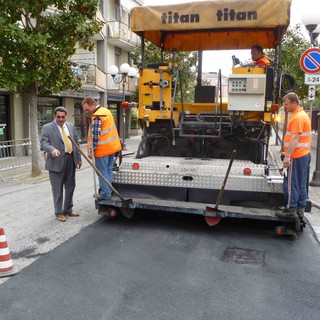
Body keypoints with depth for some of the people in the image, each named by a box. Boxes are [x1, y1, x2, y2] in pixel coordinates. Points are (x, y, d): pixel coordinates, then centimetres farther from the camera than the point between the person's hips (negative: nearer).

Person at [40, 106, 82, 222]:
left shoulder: (71, 126, 13)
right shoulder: (47, 128, -2)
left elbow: (76, 142, 16)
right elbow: (43, 143, -11)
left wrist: (78, 158, 13)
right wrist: (52, 149, -31)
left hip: (71, 160, 5)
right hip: (56, 162, -5)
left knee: (70, 186, 12)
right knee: (57, 189, 1)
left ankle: (68, 210, 26)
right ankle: (59, 213, 13)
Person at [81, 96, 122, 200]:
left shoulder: (96, 117, -18)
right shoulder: (106, 111, 11)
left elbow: (95, 136, -21)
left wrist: (91, 151, -14)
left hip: (102, 149, -9)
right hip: (112, 146, 9)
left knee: (102, 172, 1)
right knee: (109, 170, 15)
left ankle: (105, 193, 8)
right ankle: (108, 191, 22)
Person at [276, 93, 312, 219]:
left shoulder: (297, 117, -16)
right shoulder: (303, 114, 16)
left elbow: (295, 138, -22)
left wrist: (287, 156, -22)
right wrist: (288, 154, 21)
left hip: (296, 157, -10)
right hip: (304, 155, 10)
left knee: (291, 184, -3)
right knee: (301, 184, 14)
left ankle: (290, 210, 4)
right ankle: (300, 209, 22)